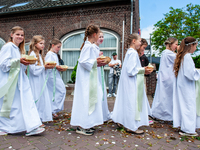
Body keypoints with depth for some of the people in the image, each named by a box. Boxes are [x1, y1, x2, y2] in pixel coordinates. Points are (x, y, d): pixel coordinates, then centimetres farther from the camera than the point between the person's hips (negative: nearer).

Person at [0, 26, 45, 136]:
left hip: (19, 81, 8)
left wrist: (26, 63, 3)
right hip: (9, 81, -8)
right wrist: (18, 61, -24)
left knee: (27, 102, 1)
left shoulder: (19, 49, 19)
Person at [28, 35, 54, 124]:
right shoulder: (32, 54, -10)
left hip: (41, 81, 9)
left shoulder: (40, 55, 18)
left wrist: (47, 67, 2)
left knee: (42, 99, 10)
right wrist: (44, 66, -19)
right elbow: (33, 68, -19)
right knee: (36, 99, -4)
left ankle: (39, 119, 19)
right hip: (35, 82, -9)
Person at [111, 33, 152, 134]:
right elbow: (131, 70, -23)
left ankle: (121, 120, 28)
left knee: (127, 102, 16)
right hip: (132, 83, -10)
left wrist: (142, 69, 13)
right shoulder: (133, 53, -17)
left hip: (129, 82, 10)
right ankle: (132, 126, 9)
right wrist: (143, 70, -14)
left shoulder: (129, 52, 13)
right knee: (132, 102, -2)